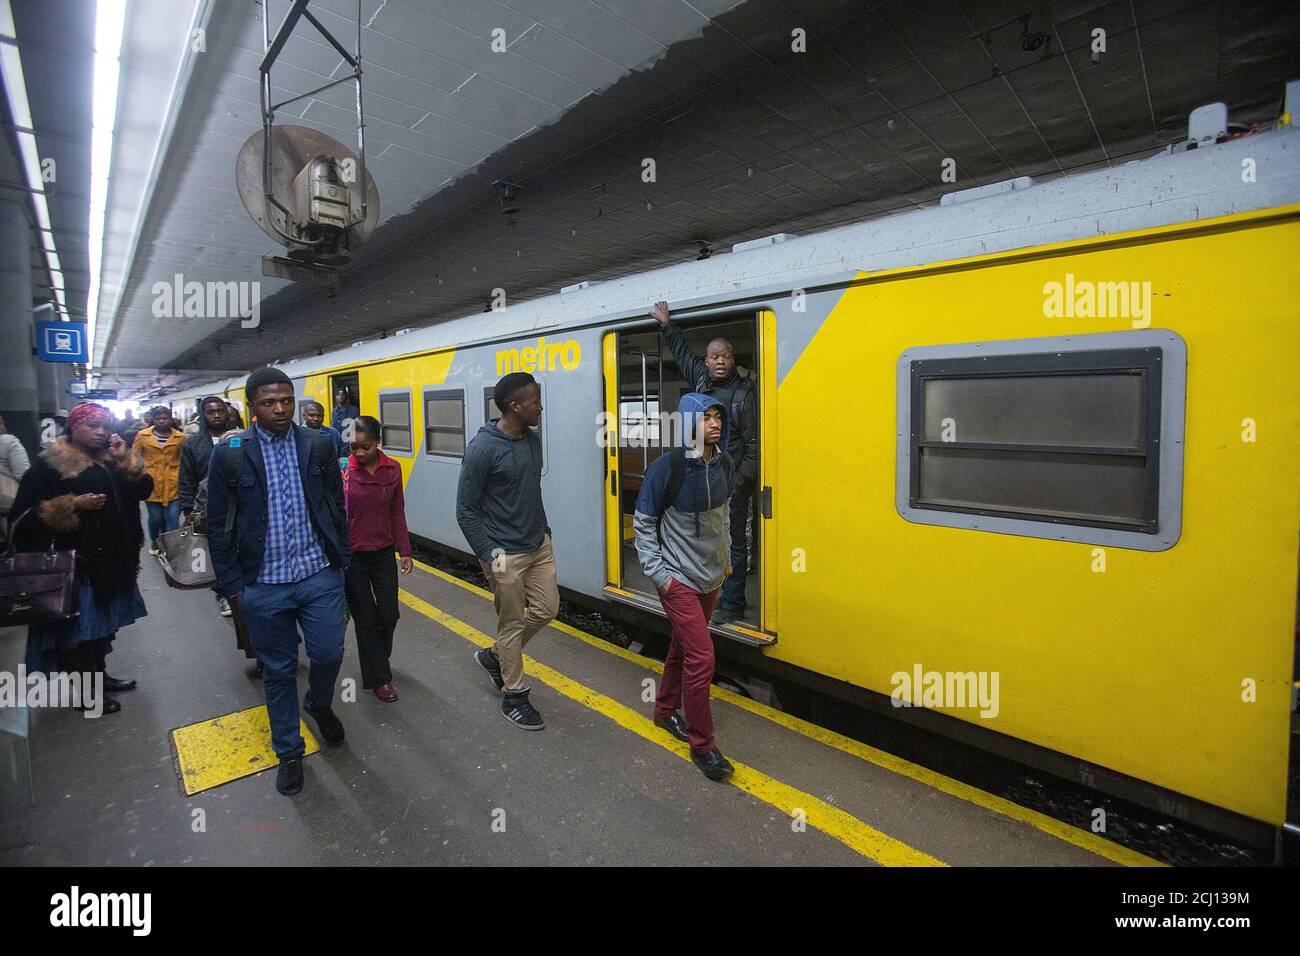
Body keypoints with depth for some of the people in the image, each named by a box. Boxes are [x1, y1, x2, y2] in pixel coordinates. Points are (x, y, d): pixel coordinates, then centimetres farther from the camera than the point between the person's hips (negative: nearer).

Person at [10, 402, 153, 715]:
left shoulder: (111, 460, 9)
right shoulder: (48, 465, -10)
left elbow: (144, 490, 3)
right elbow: (24, 517, -13)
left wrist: (126, 459, -8)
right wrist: (72, 505, -24)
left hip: (112, 560, 7)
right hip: (75, 564, -6)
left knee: (103, 622, 18)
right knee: (76, 629, 3)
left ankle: (98, 674, 33)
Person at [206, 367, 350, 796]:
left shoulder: (318, 446, -1)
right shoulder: (228, 454, -5)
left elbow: (336, 508, 6)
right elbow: (219, 527, -1)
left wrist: (340, 561, 5)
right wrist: (232, 586, -2)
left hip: (319, 575, 1)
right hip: (263, 584, -1)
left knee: (329, 654, 7)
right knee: (278, 671, 12)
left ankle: (319, 705, 42)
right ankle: (288, 752, 32)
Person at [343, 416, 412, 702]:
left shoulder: (392, 469, -3)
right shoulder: (342, 470, -13)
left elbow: (397, 512, 4)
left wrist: (405, 551, 4)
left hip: (383, 554, 3)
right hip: (351, 557, -3)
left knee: (389, 614, 9)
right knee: (366, 618, 9)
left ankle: (378, 659, 40)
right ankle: (379, 678, 25)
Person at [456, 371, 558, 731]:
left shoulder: (532, 440, 5)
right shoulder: (483, 448, -17)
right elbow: (465, 510, -14)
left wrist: (544, 530, 14)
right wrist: (490, 554, -17)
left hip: (538, 545, 8)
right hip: (506, 554, -7)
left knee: (546, 609, 13)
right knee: (512, 623, 5)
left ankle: (494, 656, 35)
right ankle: (513, 697, 25)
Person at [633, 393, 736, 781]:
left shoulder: (723, 463, -1)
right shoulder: (667, 466, -19)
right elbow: (643, 523, -10)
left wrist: (726, 555, 17)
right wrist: (658, 572, -12)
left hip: (711, 576, 6)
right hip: (679, 579, -6)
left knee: (682, 647, 20)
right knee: (701, 656, -6)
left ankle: (665, 710, 41)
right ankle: (702, 744, 12)